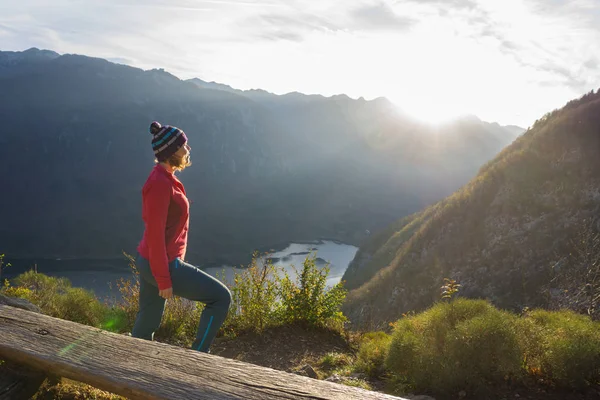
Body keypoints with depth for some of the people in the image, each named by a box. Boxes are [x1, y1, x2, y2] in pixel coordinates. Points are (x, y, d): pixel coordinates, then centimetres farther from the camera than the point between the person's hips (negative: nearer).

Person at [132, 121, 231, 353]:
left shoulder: (164, 179, 9)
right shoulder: (160, 184, -21)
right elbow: (155, 235, -22)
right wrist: (164, 279, -18)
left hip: (150, 262, 10)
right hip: (161, 265, -10)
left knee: (147, 325, 19)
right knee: (221, 297, -1)